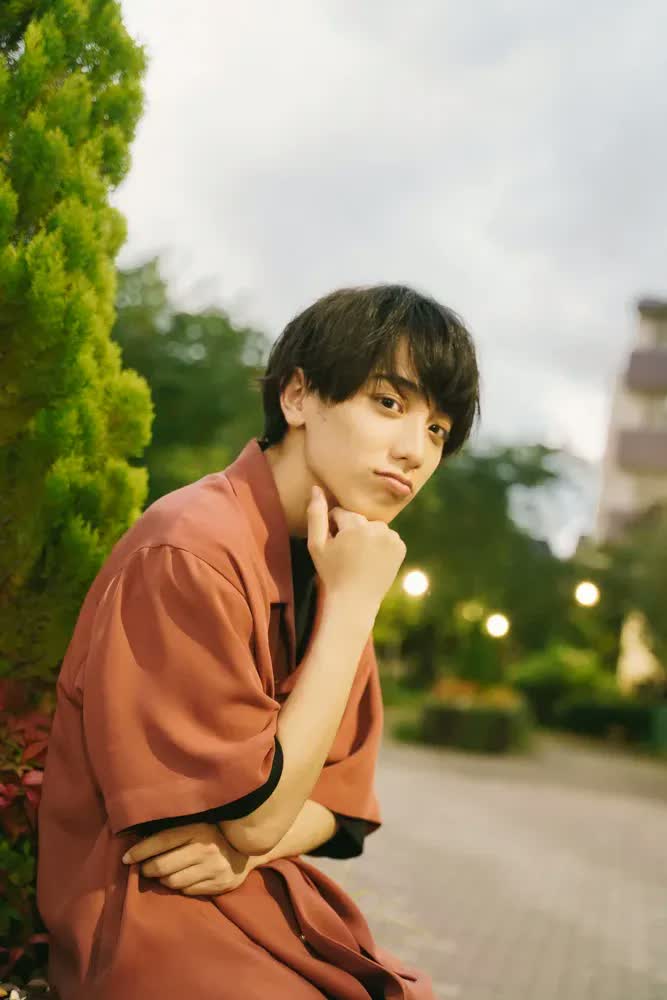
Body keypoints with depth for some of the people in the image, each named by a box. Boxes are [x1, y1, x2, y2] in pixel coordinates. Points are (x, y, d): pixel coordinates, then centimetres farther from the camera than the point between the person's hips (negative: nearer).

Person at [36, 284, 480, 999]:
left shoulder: (333, 565, 5)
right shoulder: (189, 552, -21)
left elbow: (338, 799, 6)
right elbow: (258, 814, -19)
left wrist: (242, 846, -15)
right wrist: (353, 604, -19)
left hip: (267, 895, 8)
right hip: (149, 910, -7)